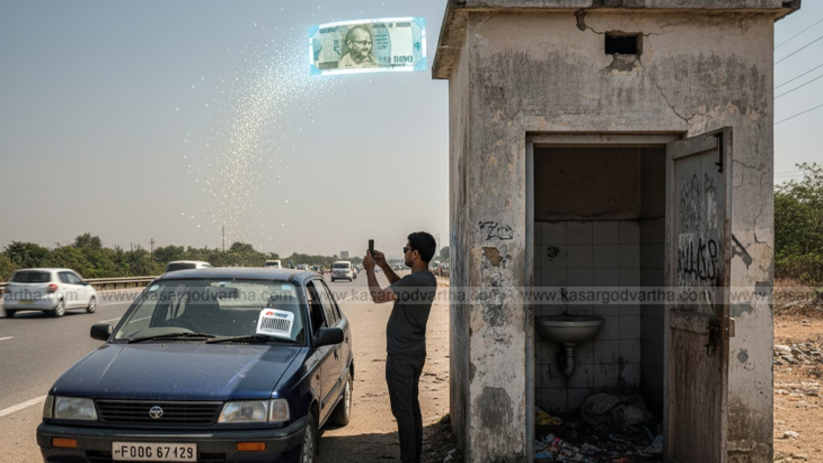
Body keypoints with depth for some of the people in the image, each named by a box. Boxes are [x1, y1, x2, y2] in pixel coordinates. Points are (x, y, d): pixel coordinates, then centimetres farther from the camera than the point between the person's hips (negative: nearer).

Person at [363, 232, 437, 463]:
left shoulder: (415, 281, -24)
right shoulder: (427, 279, 6)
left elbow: (379, 296, -22)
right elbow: (400, 287, 24)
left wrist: (370, 270, -8)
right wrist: (384, 266, 14)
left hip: (401, 356, -10)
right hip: (416, 352, 10)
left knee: (403, 410, -3)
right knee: (412, 407, 17)